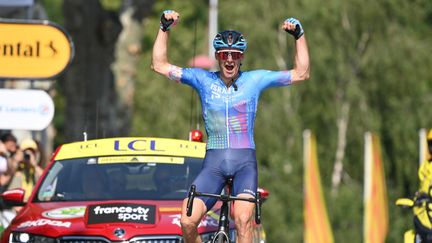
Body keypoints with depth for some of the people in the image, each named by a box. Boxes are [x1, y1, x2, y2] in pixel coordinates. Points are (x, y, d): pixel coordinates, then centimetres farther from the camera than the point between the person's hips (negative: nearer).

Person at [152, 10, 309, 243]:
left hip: (245, 161, -1)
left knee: (243, 221, -25)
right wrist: (165, 29, 0)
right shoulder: (203, 79, 7)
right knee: (187, 222, -15)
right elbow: (159, 65, 6)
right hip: (214, 162, 1)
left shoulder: (254, 80, 5)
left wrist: (299, 35, -2)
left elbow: (301, 73, 5)